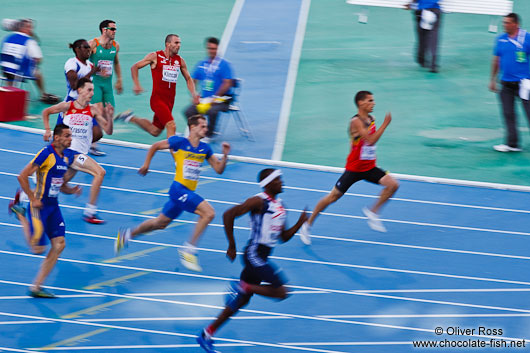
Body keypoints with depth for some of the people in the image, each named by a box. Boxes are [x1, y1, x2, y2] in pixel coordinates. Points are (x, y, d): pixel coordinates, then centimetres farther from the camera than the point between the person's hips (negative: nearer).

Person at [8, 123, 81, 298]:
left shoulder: (67, 156, 11)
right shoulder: (46, 153, -15)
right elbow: (22, 176, -17)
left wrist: (72, 190, 1)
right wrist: (33, 199, -15)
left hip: (53, 205, 8)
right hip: (39, 206, -8)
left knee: (59, 244, -2)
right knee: (38, 248, -4)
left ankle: (36, 287, 5)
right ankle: (20, 214, 19)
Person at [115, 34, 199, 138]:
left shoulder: (180, 61, 8)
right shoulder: (155, 56, -6)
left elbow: (188, 79, 20)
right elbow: (134, 67, 1)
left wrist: (193, 94, 4)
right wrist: (137, 85, -12)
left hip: (170, 101, 6)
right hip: (158, 98, -6)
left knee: (155, 131, 14)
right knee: (171, 126, -21)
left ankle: (131, 118, 34)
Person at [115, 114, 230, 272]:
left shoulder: (205, 148, 8)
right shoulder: (179, 142, -8)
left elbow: (219, 169, 10)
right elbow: (155, 146, 6)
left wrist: (225, 155, -5)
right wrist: (146, 164, 8)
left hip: (189, 192, 7)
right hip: (179, 189, -7)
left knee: (160, 223, 20)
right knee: (208, 213, -22)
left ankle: (127, 234, 38)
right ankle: (189, 249, -16)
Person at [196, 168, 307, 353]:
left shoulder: (280, 206, 15)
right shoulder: (259, 201, -12)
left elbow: (283, 237, 20)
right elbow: (228, 215, -16)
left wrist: (299, 223, 3)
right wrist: (232, 245, -14)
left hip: (262, 257, 9)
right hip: (254, 254, -9)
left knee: (241, 301, 13)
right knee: (281, 292, -18)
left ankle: (206, 335, 20)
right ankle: (242, 286, -6)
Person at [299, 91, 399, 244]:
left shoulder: (371, 119, 5)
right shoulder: (356, 121, -20)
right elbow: (370, 140, -30)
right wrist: (385, 124, -28)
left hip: (369, 168, 7)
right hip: (354, 168, -7)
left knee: (393, 184, -11)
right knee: (333, 197, -1)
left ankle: (372, 212, 6)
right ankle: (308, 224, 14)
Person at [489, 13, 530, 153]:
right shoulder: (500, 39, 6)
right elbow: (496, 60, 15)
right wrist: (493, 79, 16)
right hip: (506, 83, 5)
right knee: (508, 114, 5)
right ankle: (512, 144, 13)